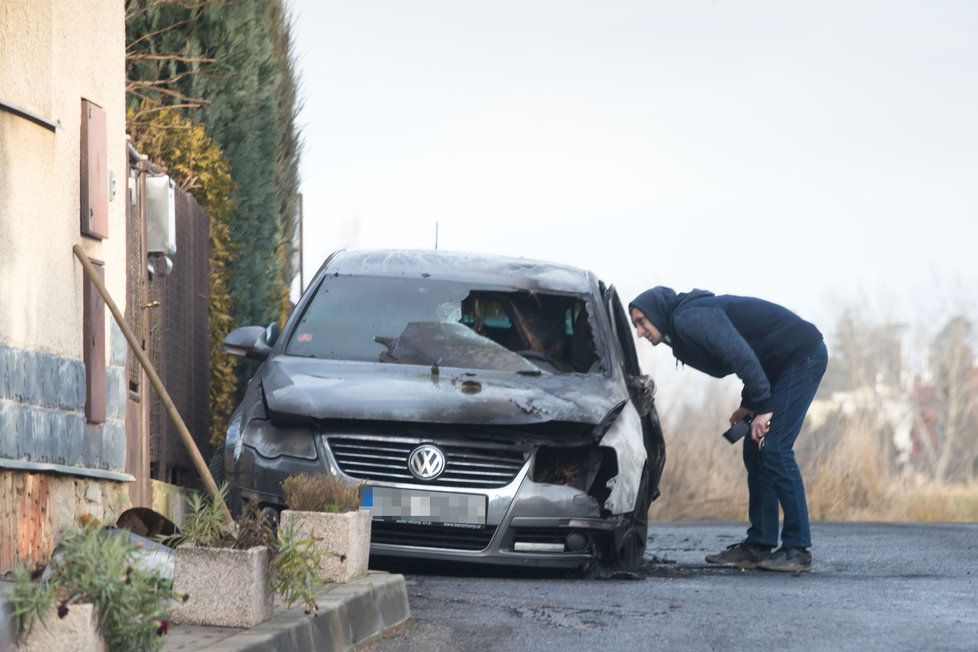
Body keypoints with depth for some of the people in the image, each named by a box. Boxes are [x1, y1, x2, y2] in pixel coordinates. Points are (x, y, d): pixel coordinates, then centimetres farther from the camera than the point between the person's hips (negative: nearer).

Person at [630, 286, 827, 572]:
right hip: (785, 363, 10)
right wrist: (748, 406, 12)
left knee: (773, 449, -14)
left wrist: (763, 407, -24)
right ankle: (759, 546, 10)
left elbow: (741, 356, -27)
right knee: (755, 451, 8)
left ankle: (798, 550, -13)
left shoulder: (690, 319, -17)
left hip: (802, 355, -10)